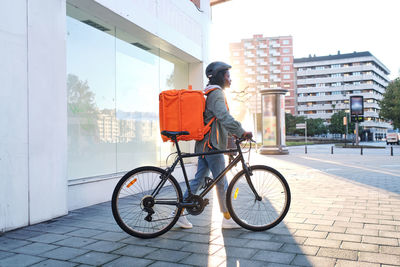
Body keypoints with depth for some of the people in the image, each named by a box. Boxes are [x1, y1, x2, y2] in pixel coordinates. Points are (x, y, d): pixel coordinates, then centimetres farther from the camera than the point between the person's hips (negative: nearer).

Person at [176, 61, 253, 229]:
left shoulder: (209, 93, 22)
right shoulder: (217, 93, -11)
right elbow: (225, 118, -27)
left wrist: (236, 133, 20)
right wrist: (241, 132, -26)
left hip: (204, 144, 10)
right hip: (212, 145, -10)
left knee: (198, 179, 11)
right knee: (222, 183, -1)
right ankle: (227, 219, 10)